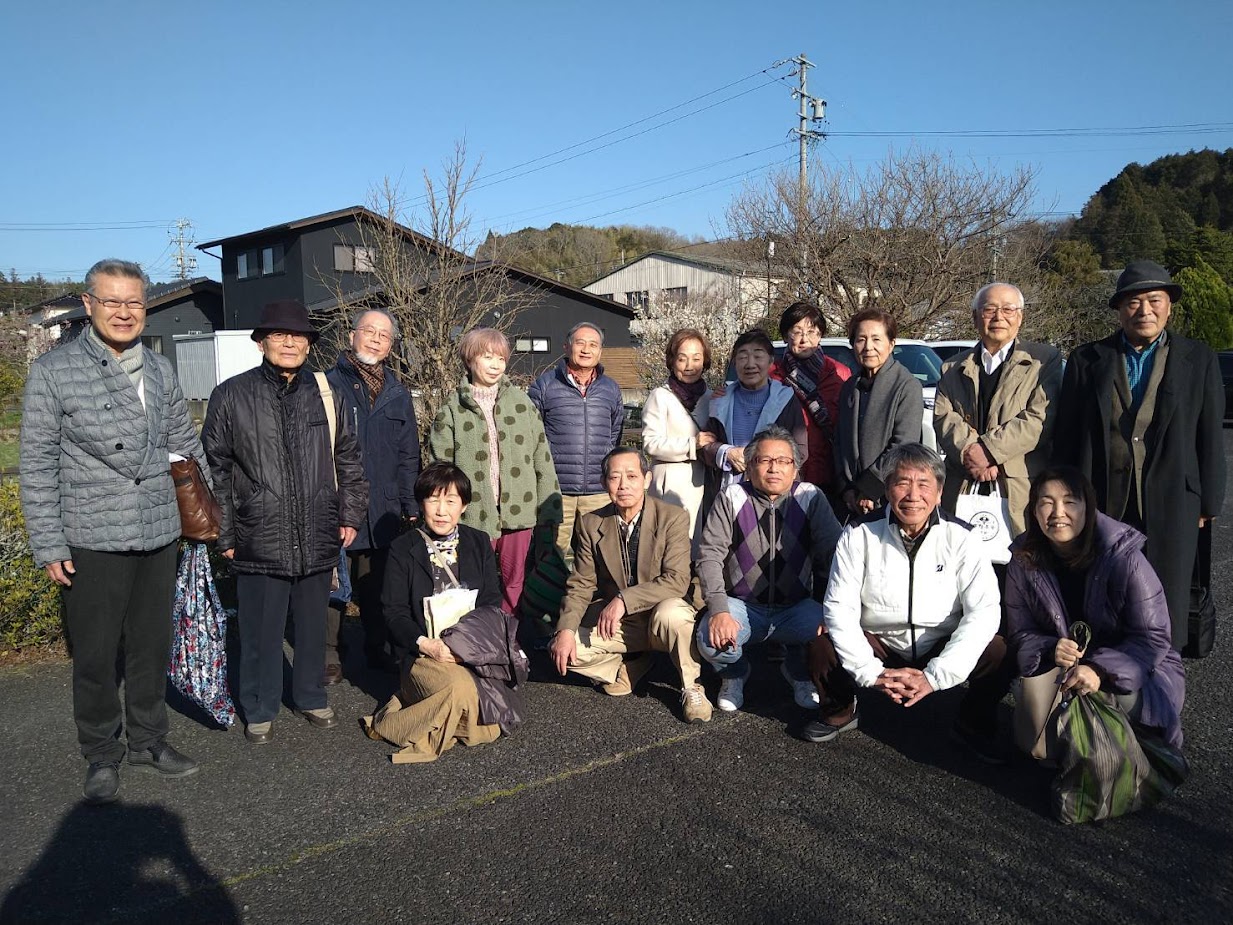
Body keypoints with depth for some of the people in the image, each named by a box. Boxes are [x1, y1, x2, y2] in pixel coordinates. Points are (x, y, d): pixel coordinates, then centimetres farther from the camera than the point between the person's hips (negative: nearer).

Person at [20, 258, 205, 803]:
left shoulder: (159, 370, 8)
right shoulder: (53, 371, -5)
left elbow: (186, 445, 15)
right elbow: (38, 464, -5)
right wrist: (49, 546, -8)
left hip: (159, 536, 4)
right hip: (91, 542, -4)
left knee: (152, 647, 15)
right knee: (95, 655, 8)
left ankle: (148, 740, 32)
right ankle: (102, 756, 26)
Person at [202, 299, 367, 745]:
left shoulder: (326, 395, 7)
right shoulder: (232, 396, -1)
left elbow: (348, 459, 14)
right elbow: (216, 468, 1)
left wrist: (350, 513, 8)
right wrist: (223, 533, 0)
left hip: (317, 538, 3)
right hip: (259, 539, -2)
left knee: (312, 626, 15)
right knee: (260, 631, 7)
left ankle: (311, 697, 35)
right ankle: (259, 710, 26)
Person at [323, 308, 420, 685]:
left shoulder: (398, 394, 12)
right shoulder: (328, 385, -2)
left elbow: (408, 456, 14)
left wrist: (412, 507, 10)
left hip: (384, 510, 4)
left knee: (378, 586, 14)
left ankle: (376, 649, 29)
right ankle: (328, 657, 17)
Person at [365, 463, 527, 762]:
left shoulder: (479, 543, 9)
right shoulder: (403, 549, 2)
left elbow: (492, 603, 6)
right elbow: (395, 611, 0)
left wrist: (468, 642, -12)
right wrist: (426, 644, -17)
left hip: (474, 648, 3)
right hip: (424, 652, -3)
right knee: (461, 690, -35)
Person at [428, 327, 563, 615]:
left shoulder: (520, 401, 7)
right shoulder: (452, 410, 2)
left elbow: (542, 458, 6)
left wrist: (549, 512, 2)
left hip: (519, 512, 2)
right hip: (475, 515, -1)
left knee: (515, 583, 9)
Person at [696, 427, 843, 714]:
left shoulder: (811, 498, -2)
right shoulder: (731, 498, -3)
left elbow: (832, 555, -6)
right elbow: (710, 554, -10)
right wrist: (719, 610, -24)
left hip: (796, 608, 1)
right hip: (741, 606, 0)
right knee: (711, 640, -29)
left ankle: (798, 670, 10)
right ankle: (734, 674, 11)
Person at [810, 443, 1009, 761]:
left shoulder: (960, 539, -8)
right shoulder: (859, 537, -8)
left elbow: (984, 611, -15)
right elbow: (839, 607, -11)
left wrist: (935, 675, -24)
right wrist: (871, 672, -23)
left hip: (941, 653, 0)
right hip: (878, 647, 0)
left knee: (999, 651, -26)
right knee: (822, 649, -26)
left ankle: (974, 722, 7)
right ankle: (840, 710, 9)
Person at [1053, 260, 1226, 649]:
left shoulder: (1199, 360, 6)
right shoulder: (1086, 360, 6)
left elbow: (1210, 437, 6)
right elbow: (1066, 435, 6)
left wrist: (1209, 502, 3)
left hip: (1171, 503, 0)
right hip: (1101, 504, 0)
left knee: (1167, 606, 8)